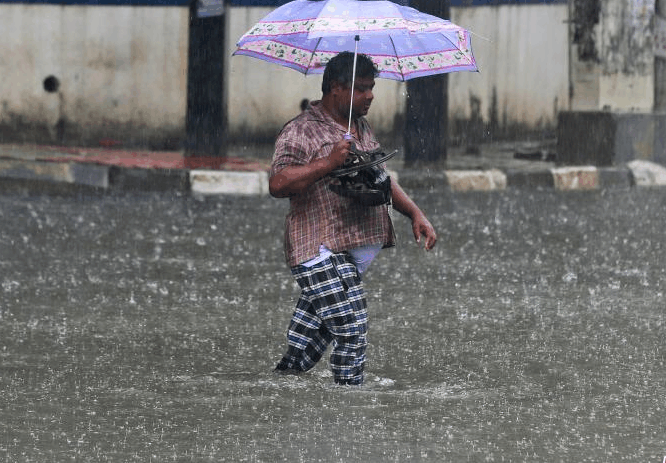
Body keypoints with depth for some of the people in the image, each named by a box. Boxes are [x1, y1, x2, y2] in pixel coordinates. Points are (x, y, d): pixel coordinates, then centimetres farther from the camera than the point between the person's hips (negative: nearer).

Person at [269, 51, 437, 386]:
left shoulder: (363, 128, 20)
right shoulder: (301, 132, -8)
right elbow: (278, 184, -20)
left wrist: (414, 213, 17)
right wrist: (328, 163, -26)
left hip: (358, 251, 9)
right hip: (322, 251, -9)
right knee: (351, 331, -15)